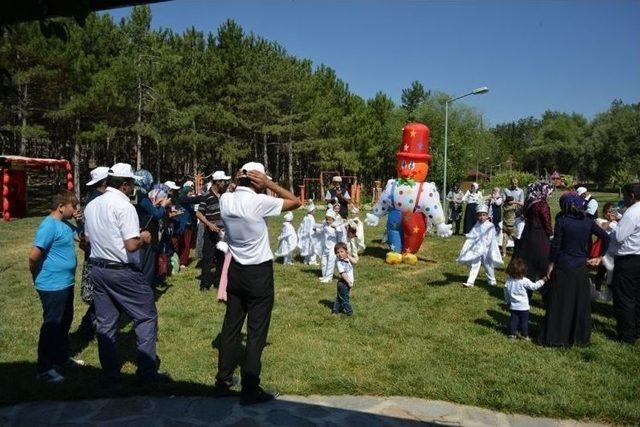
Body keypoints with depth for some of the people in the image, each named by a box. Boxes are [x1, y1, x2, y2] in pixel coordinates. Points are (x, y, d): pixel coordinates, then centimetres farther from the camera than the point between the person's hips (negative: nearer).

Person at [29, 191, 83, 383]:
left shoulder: (65, 224, 8)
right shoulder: (49, 225, -20)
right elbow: (34, 256, -24)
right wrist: (37, 274, -7)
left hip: (66, 283, 10)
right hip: (53, 286, -10)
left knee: (65, 322, 21)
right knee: (51, 326, 1)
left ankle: (62, 358, 36)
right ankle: (44, 369, 13)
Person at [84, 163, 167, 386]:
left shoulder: (91, 206, 8)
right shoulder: (124, 206, -16)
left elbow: (89, 238, 19)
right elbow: (132, 246, -22)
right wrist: (144, 237, -3)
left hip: (97, 269, 8)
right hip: (123, 272, -8)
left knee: (105, 323, 13)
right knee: (146, 317, 5)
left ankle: (109, 374, 22)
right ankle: (147, 371, 8)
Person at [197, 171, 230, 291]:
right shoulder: (207, 197, -13)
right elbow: (198, 213, -13)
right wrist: (209, 224, -23)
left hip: (223, 232, 7)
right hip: (211, 233, -7)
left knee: (222, 257, 14)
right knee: (208, 258, -2)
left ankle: (218, 281, 26)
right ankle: (205, 284, 7)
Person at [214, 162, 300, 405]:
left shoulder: (225, 200, -2)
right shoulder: (259, 202, -19)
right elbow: (295, 202, -9)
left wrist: (238, 183, 4)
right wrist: (269, 184, -10)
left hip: (236, 270, 6)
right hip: (259, 273, -6)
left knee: (231, 326, 15)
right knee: (256, 331, 3)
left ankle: (223, 382, 27)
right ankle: (250, 390, 11)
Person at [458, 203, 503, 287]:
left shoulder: (490, 226, -8)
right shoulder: (476, 226, 4)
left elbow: (492, 240, -9)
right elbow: (471, 238, 6)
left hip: (486, 250, -3)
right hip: (477, 250, 3)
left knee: (488, 265, 10)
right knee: (474, 265, 1)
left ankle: (492, 280, 29)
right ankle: (470, 282, 0)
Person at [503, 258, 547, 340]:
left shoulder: (508, 281, -4)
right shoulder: (524, 281, -19)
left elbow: (506, 292, 5)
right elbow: (534, 286, -12)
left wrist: (508, 301, 19)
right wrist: (542, 280, 0)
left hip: (513, 306, 4)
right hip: (523, 306, -4)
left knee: (513, 320, 12)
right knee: (524, 321, 8)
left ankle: (512, 334, 16)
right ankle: (525, 335, 15)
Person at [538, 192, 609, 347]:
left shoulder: (562, 221, -11)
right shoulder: (588, 222, 0)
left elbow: (555, 245, -11)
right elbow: (605, 238, 3)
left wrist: (550, 266, -3)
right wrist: (599, 257, 11)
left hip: (563, 267, -3)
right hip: (581, 268, 3)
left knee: (559, 302, 7)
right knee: (580, 303, 15)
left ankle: (557, 337, 14)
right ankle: (580, 336, 25)